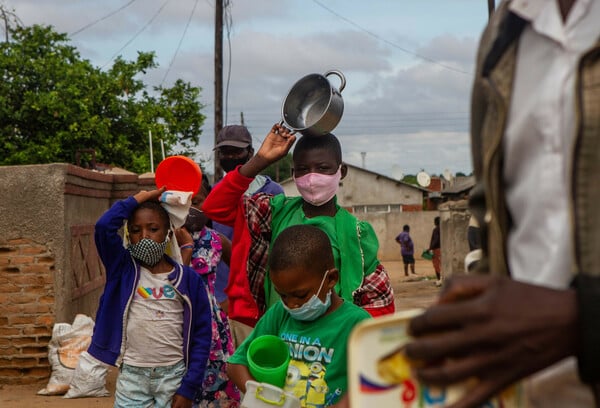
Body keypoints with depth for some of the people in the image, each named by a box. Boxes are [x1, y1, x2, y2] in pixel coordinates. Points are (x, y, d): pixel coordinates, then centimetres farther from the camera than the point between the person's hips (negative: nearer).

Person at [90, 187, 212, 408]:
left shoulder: (189, 279, 2)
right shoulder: (123, 269, 3)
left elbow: (201, 335, 1)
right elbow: (104, 226, -14)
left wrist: (189, 387, -4)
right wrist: (137, 199, -1)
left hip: (173, 375, 0)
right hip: (132, 375, 0)